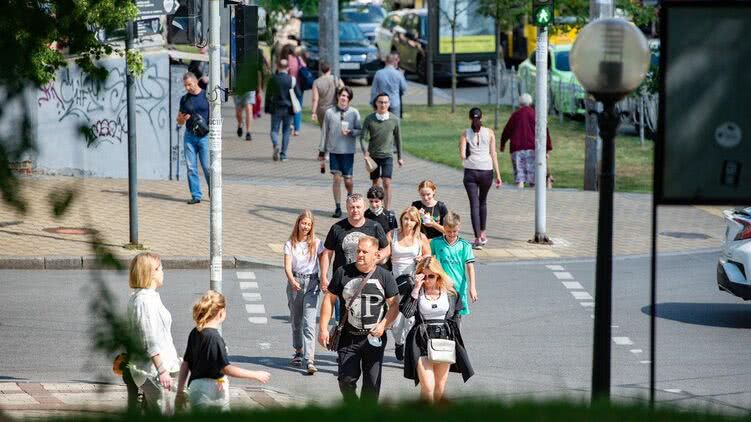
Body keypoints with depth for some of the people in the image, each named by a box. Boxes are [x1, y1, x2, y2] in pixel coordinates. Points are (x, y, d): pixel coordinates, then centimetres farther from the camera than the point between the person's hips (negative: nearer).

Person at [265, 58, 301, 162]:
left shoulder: (273, 79, -5)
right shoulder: (292, 80, -5)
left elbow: (268, 95, -1)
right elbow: (298, 94, -3)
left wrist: (267, 108, 7)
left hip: (276, 108, -1)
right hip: (288, 109, 1)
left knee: (274, 130, 6)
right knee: (286, 131, 9)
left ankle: (276, 145, -23)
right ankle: (283, 154, 7)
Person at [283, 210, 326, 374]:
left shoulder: (317, 243, 3)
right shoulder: (290, 244, 3)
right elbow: (287, 266, -8)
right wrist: (292, 281, -26)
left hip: (311, 283, -2)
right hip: (295, 283, 2)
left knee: (309, 323, -13)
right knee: (296, 321, 16)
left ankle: (310, 361, -20)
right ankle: (299, 352, 36)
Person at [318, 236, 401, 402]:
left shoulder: (384, 276, 0)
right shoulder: (343, 273, 0)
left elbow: (394, 304, 1)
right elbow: (329, 299, 5)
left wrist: (383, 325, -15)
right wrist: (323, 328, -1)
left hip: (374, 338, 0)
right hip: (348, 338, 0)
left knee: (372, 382, 1)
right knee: (346, 379, -2)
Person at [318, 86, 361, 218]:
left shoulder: (354, 113, -2)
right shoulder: (330, 112, 1)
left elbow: (360, 131, 2)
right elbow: (324, 132, 7)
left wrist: (350, 131, -20)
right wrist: (322, 152, 9)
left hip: (348, 151, -1)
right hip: (334, 150, 1)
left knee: (348, 179, 1)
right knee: (337, 178, -1)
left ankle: (350, 196, 34)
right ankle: (338, 208, 5)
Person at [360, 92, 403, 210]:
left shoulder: (394, 120, -4)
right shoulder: (369, 119, -5)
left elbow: (398, 138, 7)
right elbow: (363, 137, -6)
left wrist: (400, 157, 12)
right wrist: (364, 151, -25)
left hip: (387, 156, -1)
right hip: (373, 155, 1)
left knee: (387, 183, -13)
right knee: (376, 183, 13)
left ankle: (386, 210, -13)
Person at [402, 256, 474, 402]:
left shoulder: (449, 291, 2)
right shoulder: (416, 291, -4)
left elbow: (455, 317, 12)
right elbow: (407, 312, -20)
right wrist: (416, 289, -21)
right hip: (422, 341, -2)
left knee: (440, 388, 8)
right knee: (427, 387, -11)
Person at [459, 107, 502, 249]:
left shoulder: (465, 134, -1)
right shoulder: (489, 133, 0)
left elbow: (462, 155, -8)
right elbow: (493, 154, -2)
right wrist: (498, 175, 1)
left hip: (470, 172, -1)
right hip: (486, 171, 1)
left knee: (474, 204, 1)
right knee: (483, 202, 22)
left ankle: (477, 238, -7)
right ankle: (482, 234, 30)